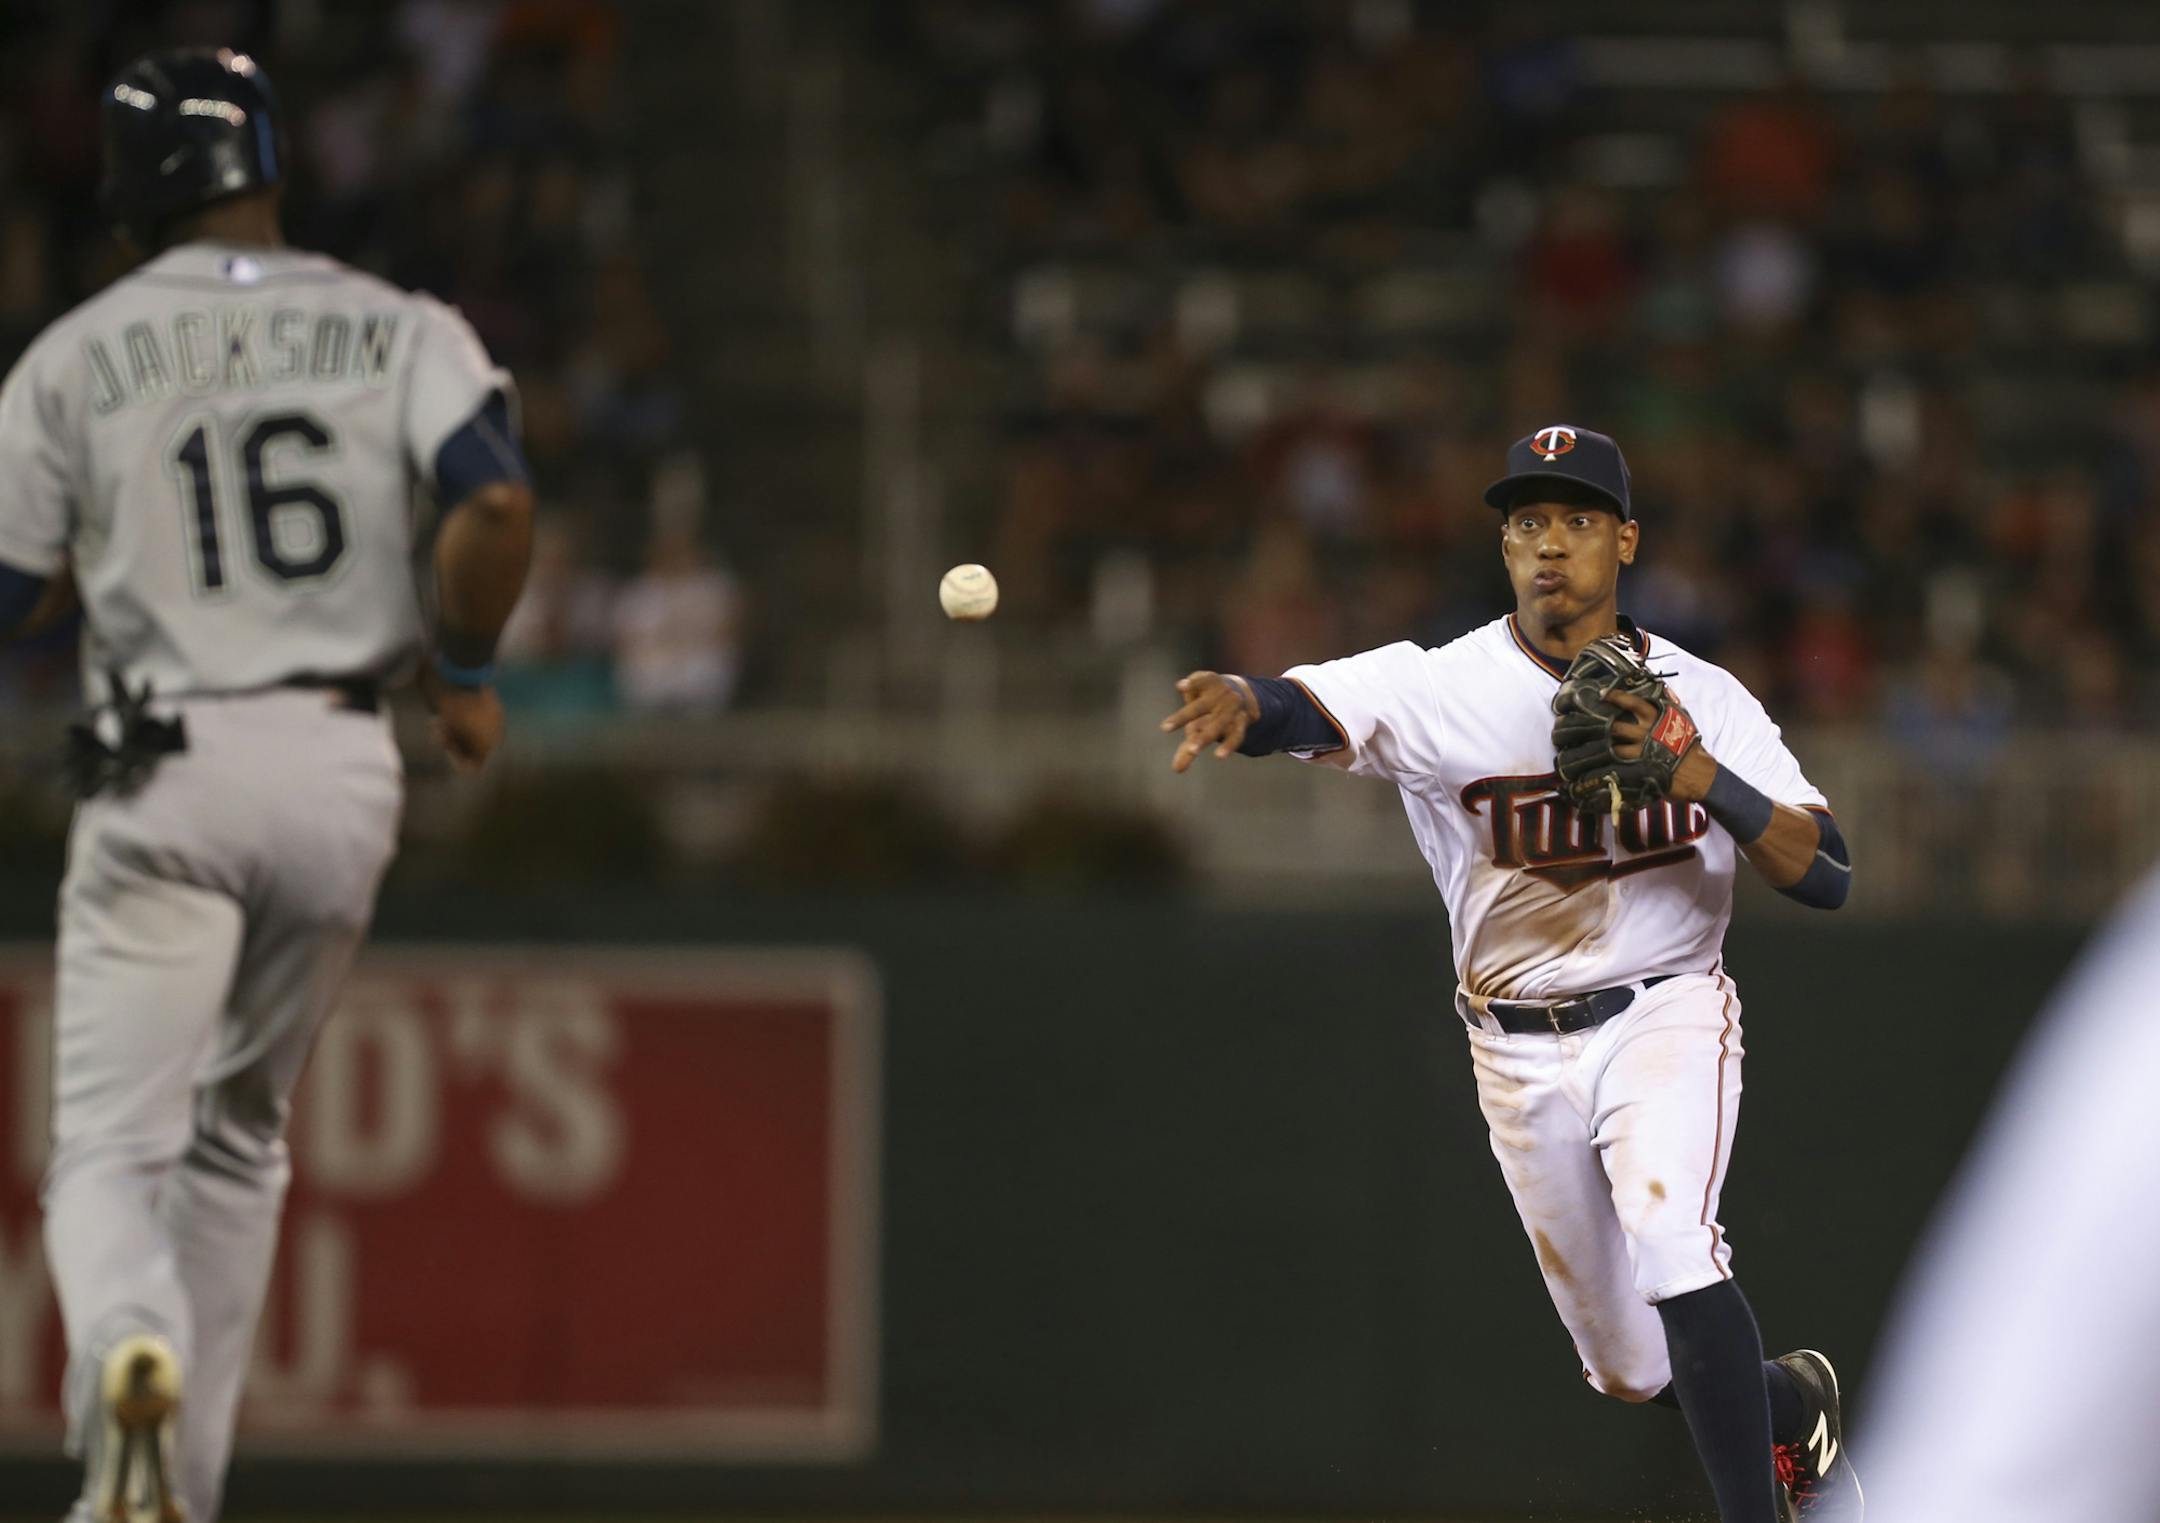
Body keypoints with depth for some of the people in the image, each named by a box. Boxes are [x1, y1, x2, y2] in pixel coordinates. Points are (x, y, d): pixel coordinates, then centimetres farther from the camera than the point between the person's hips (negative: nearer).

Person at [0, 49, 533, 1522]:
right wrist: (462, 669, 4)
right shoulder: (397, 329, 4)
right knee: (238, 1134, 21)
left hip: (163, 777, -2)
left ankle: (130, 1351, -36)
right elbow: (497, 501, -12)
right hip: (343, 766, 2)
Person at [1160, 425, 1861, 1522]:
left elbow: (1826, 878, -11)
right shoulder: (1441, 688, -10)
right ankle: (1792, 1401, 45)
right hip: (1522, 1051, 2)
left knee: (1667, 1231, -32)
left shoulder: (1703, 698, -6)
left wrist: (1699, 776, -26)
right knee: (1636, 1372, 11)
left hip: (1666, 1017, -2)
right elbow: (1310, 708, -29)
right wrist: (1241, 700, -53)